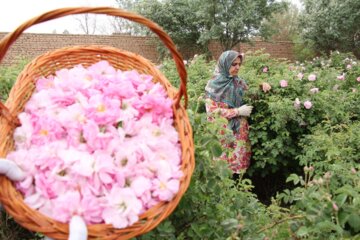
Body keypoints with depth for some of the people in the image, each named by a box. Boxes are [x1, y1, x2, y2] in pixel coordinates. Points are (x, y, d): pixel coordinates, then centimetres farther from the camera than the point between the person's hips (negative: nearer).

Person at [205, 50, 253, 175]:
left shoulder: (240, 82, 7)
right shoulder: (214, 84, -8)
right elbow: (212, 111, -15)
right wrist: (238, 111, -14)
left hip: (239, 132, 5)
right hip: (221, 133, -4)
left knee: (238, 162, 6)